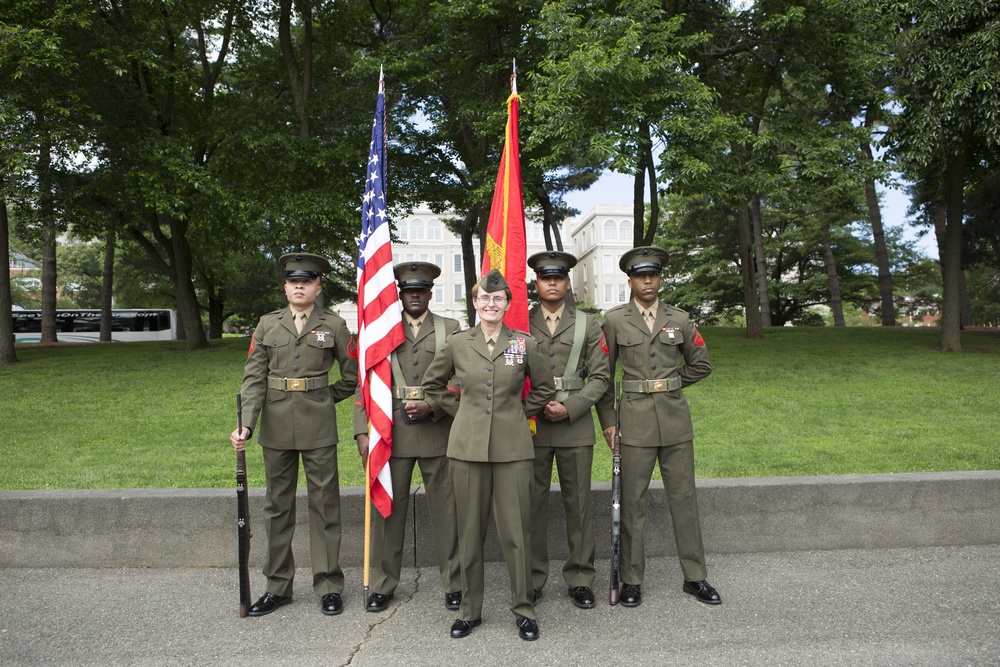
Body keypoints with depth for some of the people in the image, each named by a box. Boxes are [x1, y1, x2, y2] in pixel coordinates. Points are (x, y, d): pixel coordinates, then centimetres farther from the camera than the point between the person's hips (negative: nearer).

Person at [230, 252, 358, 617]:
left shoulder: (334, 325, 1)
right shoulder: (267, 324, 6)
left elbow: (352, 375, 8)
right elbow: (254, 378, 0)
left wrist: (325, 398, 6)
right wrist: (246, 424, -10)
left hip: (318, 426, -2)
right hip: (276, 426, 2)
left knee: (324, 504, 3)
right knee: (278, 505, 11)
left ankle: (328, 586, 15)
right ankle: (278, 586, 24)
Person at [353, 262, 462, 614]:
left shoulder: (450, 329, 9)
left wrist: (433, 407, -11)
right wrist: (362, 431, -2)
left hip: (437, 431, -1)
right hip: (392, 434, 1)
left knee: (445, 510, 4)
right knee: (387, 508, 5)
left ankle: (453, 584, 17)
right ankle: (382, 585, 19)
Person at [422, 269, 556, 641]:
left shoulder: (525, 344, 2)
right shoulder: (457, 343, 3)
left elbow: (545, 388, 14)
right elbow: (432, 384, 16)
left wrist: (519, 413, 7)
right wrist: (458, 410, 9)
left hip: (512, 449, -1)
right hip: (468, 447, 1)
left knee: (516, 531, 2)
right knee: (470, 531, 8)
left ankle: (524, 610, 18)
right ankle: (470, 610, 23)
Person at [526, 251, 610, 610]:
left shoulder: (588, 324, 7)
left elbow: (600, 376, 3)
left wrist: (569, 408, -10)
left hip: (575, 425, 0)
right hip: (531, 425, 0)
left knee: (578, 502, 5)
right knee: (532, 502, 5)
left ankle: (580, 579, 18)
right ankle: (532, 579, 18)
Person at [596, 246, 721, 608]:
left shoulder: (680, 319, 6)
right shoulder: (614, 320, 0)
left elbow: (701, 364, 17)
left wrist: (669, 385, 12)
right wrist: (607, 421, -2)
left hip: (676, 419, 2)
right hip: (635, 421, -2)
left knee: (684, 498, 8)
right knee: (632, 502, 3)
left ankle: (695, 577, 20)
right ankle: (631, 580, 15)